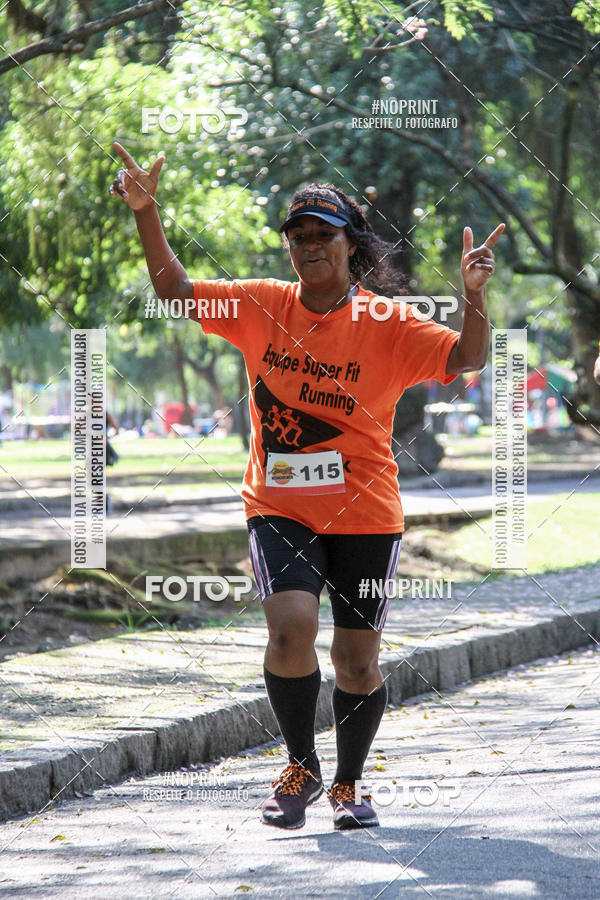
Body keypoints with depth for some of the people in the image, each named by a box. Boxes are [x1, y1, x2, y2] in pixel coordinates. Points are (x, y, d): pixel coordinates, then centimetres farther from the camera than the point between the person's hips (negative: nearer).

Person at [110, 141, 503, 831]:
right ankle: (300, 769, 3)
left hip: (364, 514, -1)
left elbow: (465, 359, -17)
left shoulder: (388, 325, -7)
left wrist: (473, 299, -36)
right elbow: (176, 291, 5)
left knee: (357, 658, 4)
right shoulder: (261, 305, 2)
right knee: (292, 625, -20)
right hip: (279, 507, 1)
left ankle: (348, 785, 28)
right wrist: (147, 212, -7)